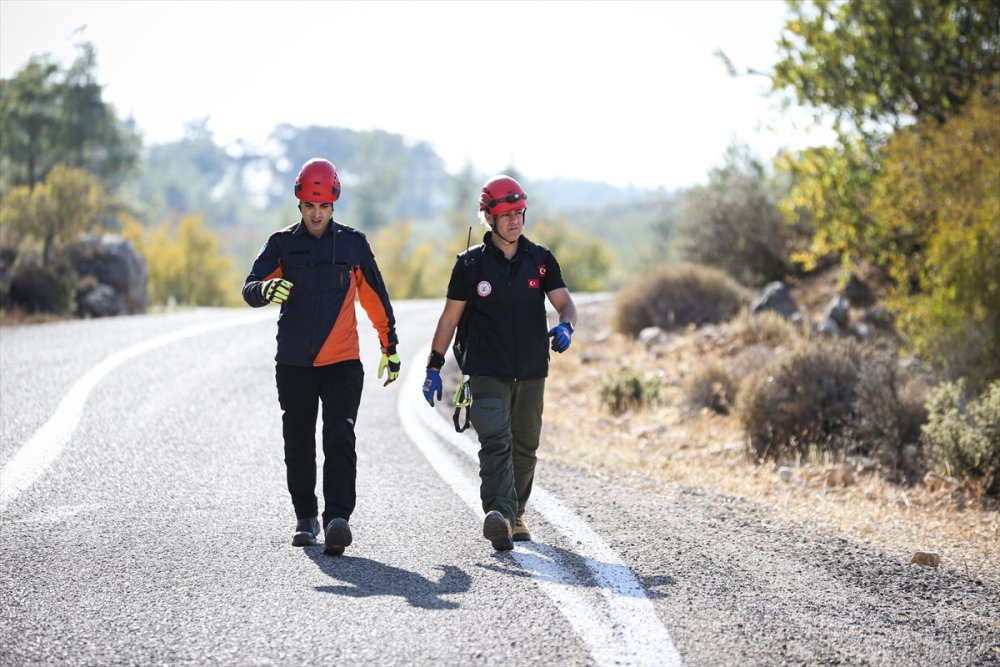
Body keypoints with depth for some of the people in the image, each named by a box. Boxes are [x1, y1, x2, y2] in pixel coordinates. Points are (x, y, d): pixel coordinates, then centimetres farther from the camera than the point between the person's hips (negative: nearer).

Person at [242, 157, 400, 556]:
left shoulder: (353, 243, 5)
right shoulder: (282, 244, 3)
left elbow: (375, 298, 13)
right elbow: (250, 290, -7)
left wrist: (390, 346, 15)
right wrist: (266, 289, -32)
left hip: (342, 363, -1)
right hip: (294, 363, 1)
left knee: (339, 441, -14)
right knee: (298, 446, 10)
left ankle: (338, 519, -21)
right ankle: (306, 519, 23)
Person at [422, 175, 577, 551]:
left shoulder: (541, 259, 8)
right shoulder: (472, 263, 0)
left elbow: (564, 302, 2)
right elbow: (450, 316, 4)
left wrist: (564, 326, -21)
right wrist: (434, 366, 1)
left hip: (531, 372, 4)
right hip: (487, 373, -4)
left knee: (524, 448, 11)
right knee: (495, 442, -19)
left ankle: (515, 515, 26)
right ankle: (499, 515, -32)